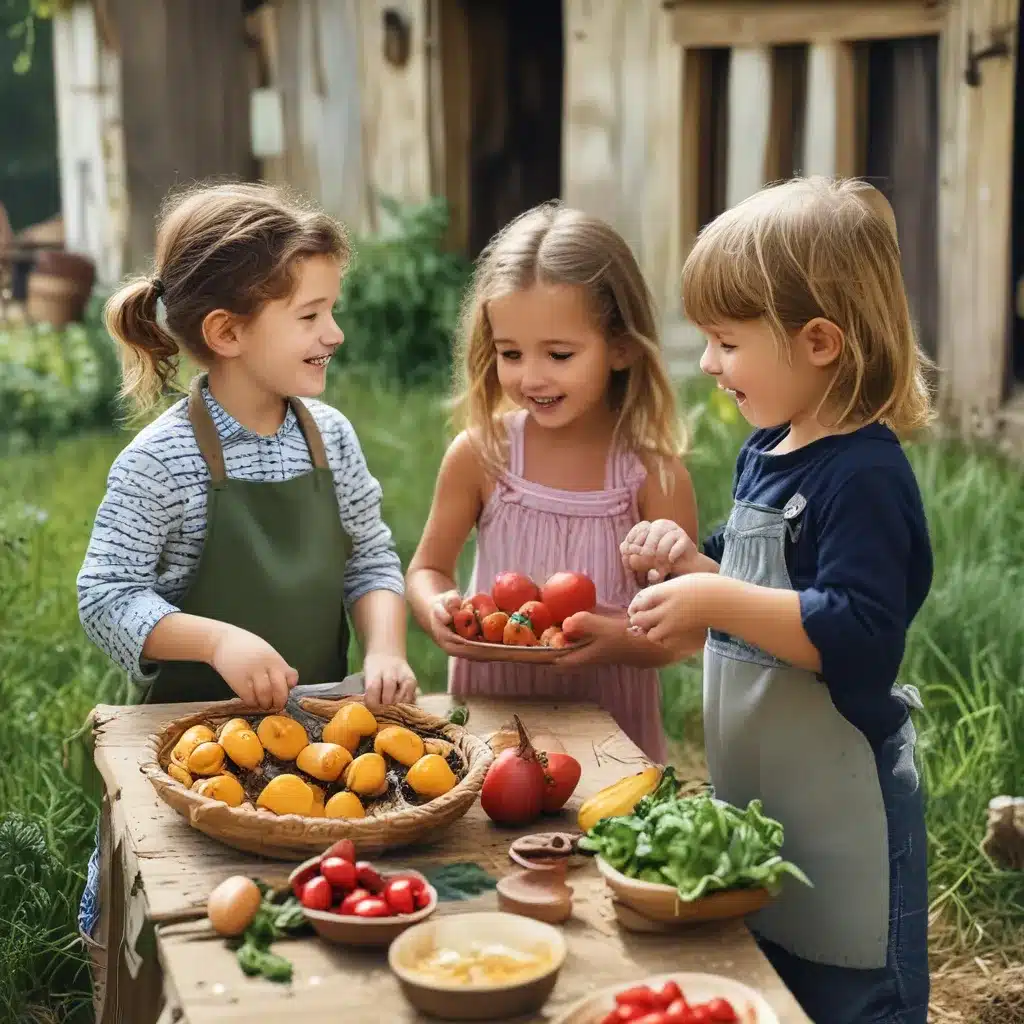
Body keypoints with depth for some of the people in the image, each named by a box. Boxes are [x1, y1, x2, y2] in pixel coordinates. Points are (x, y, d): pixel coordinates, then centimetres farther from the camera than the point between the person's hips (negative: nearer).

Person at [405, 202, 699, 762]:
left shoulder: (656, 477, -10)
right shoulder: (480, 454, -6)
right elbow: (427, 568, 5)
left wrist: (623, 641, -24)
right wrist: (436, 610, -16)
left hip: (608, 721, 0)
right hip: (491, 706, 1)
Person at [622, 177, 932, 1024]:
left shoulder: (864, 475, -21)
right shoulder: (766, 453, 6)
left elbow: (860, 636, -29)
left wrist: (718, 603, -31)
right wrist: (692, 562, 0)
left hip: (837, 804, -9)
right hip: (752, 789, 9)